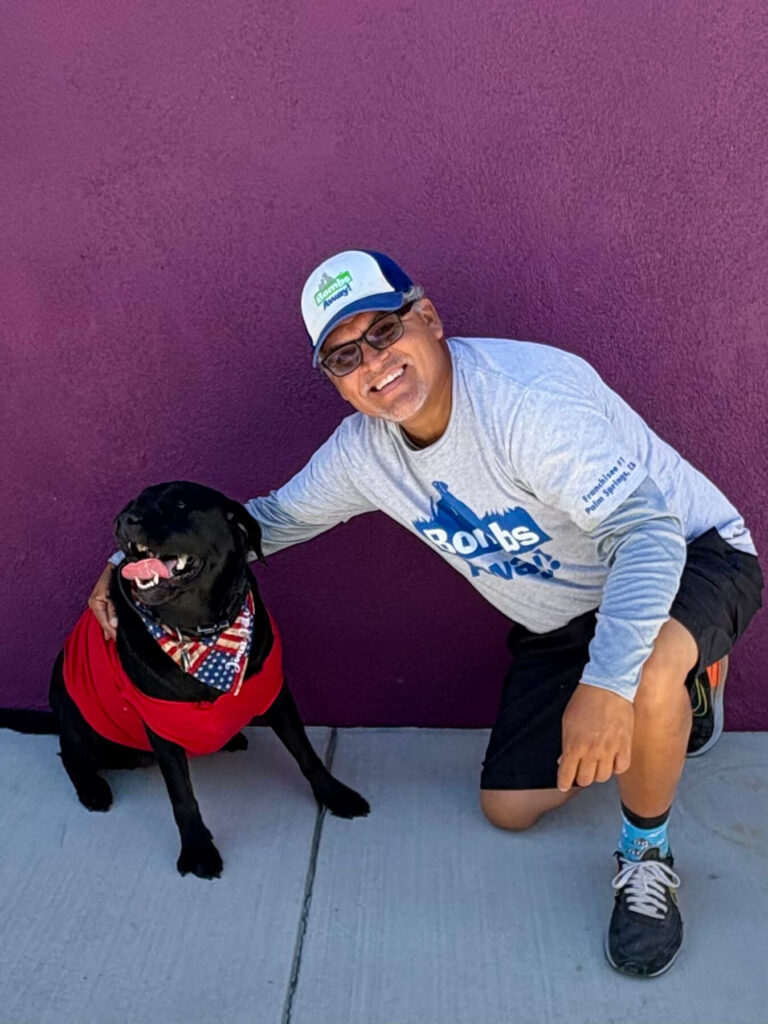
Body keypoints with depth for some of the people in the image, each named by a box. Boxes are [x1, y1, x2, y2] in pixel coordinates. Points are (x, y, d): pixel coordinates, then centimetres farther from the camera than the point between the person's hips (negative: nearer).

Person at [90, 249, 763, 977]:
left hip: (689, 556, -6)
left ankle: (645, 861, -10)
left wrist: (608, 680, -55)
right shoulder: (362, 451, -10)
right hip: (561, 616, 7)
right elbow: (276, 515, 6)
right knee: (508, 809, 6)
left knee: (643, 666, -43)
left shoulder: (525, 395, -33)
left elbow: (650, 525, -41)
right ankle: (678, 701, 26)